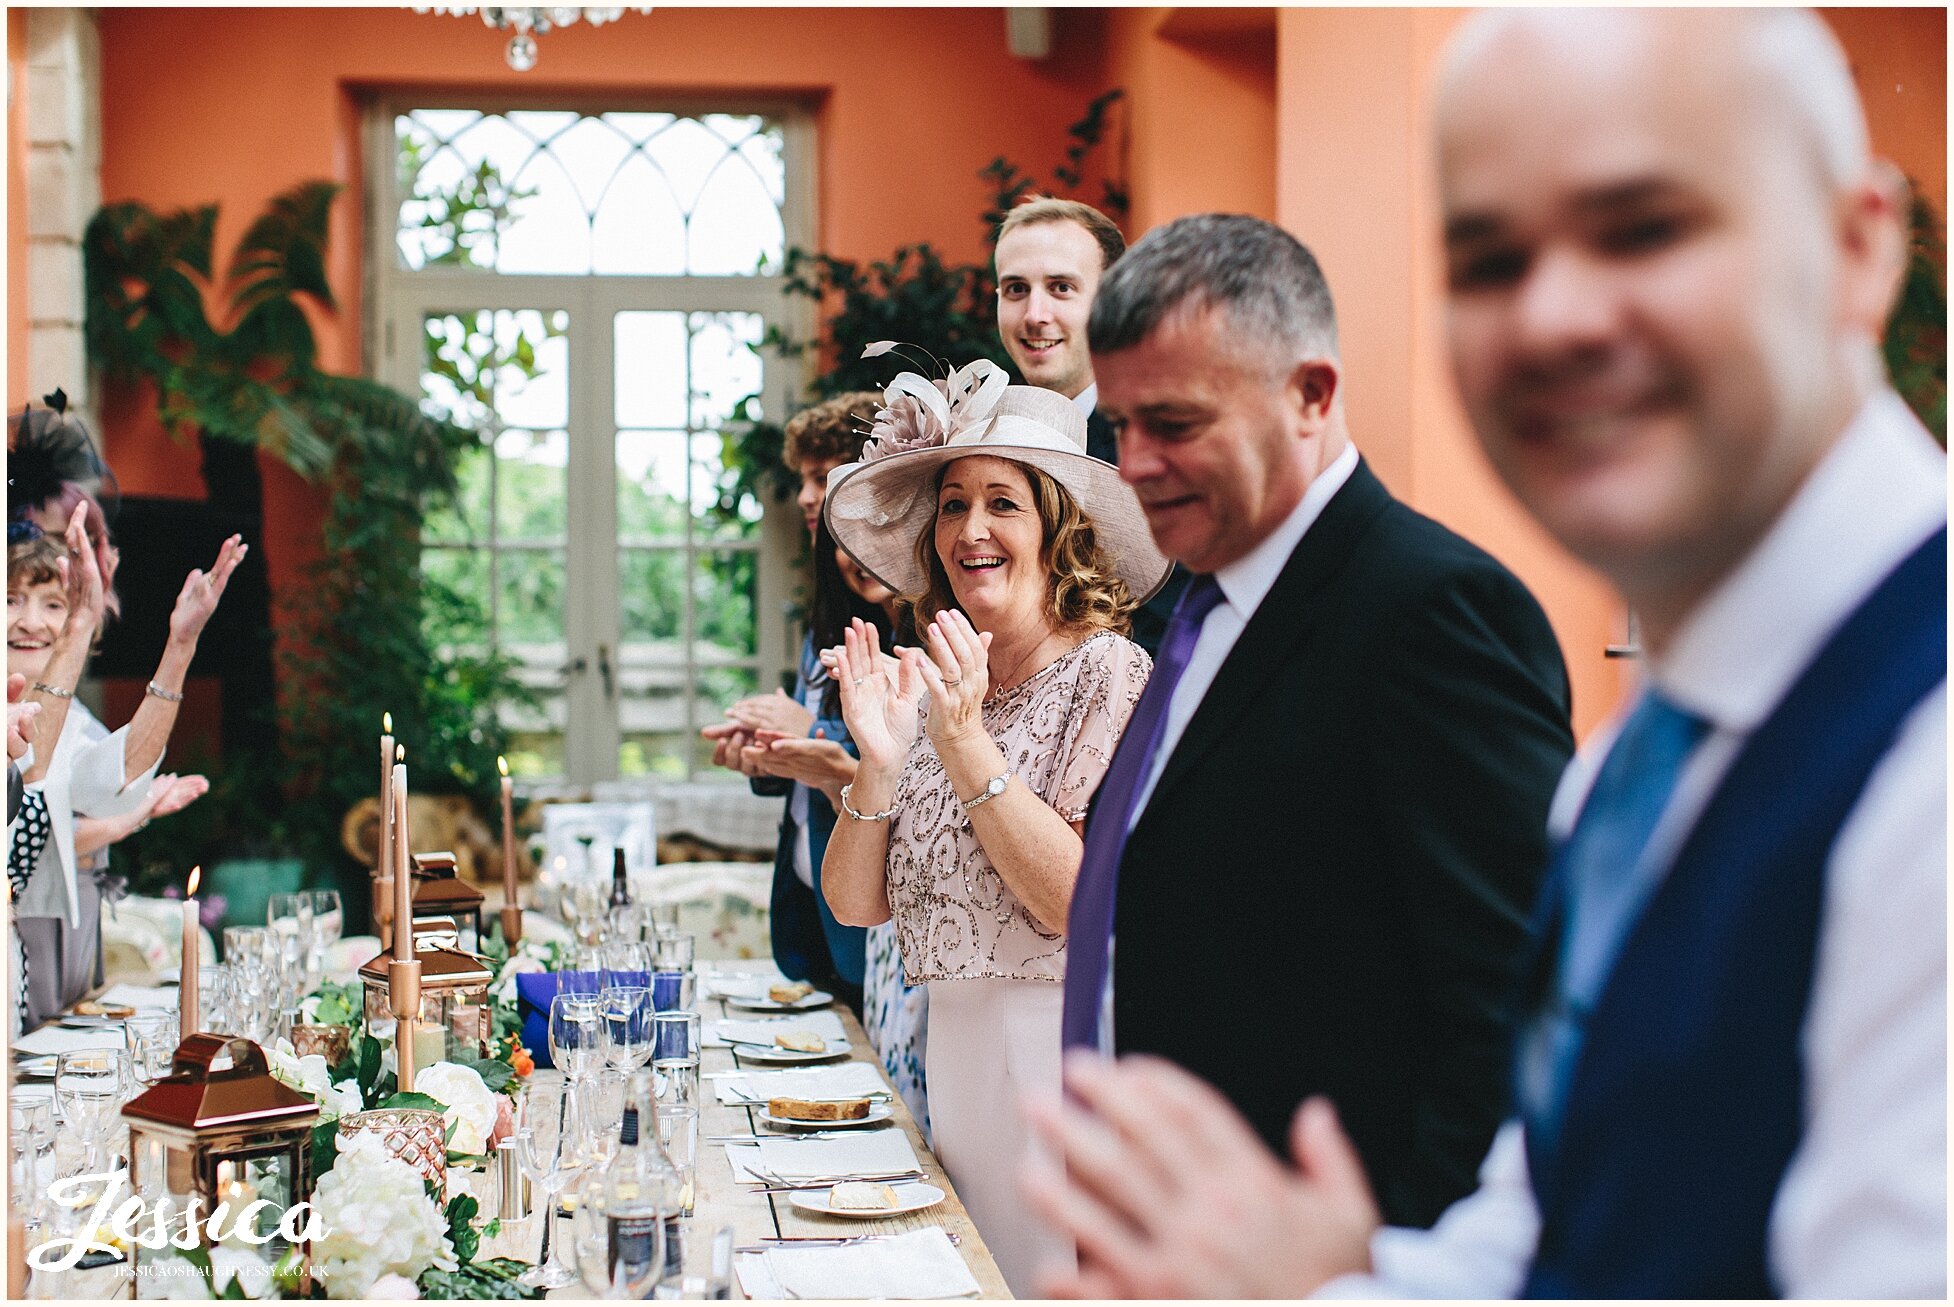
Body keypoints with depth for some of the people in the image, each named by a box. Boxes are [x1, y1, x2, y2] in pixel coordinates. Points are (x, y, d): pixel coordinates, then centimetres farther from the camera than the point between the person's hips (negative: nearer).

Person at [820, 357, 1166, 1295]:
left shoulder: (1111, 676, -10)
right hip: (953, 1050, 6)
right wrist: (878, 764, -10)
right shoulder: (927, 683, 9)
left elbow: (1079, 903, -19)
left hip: (1068, 1046, -6)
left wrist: (967, 743, -21)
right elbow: (855, 904, 6)